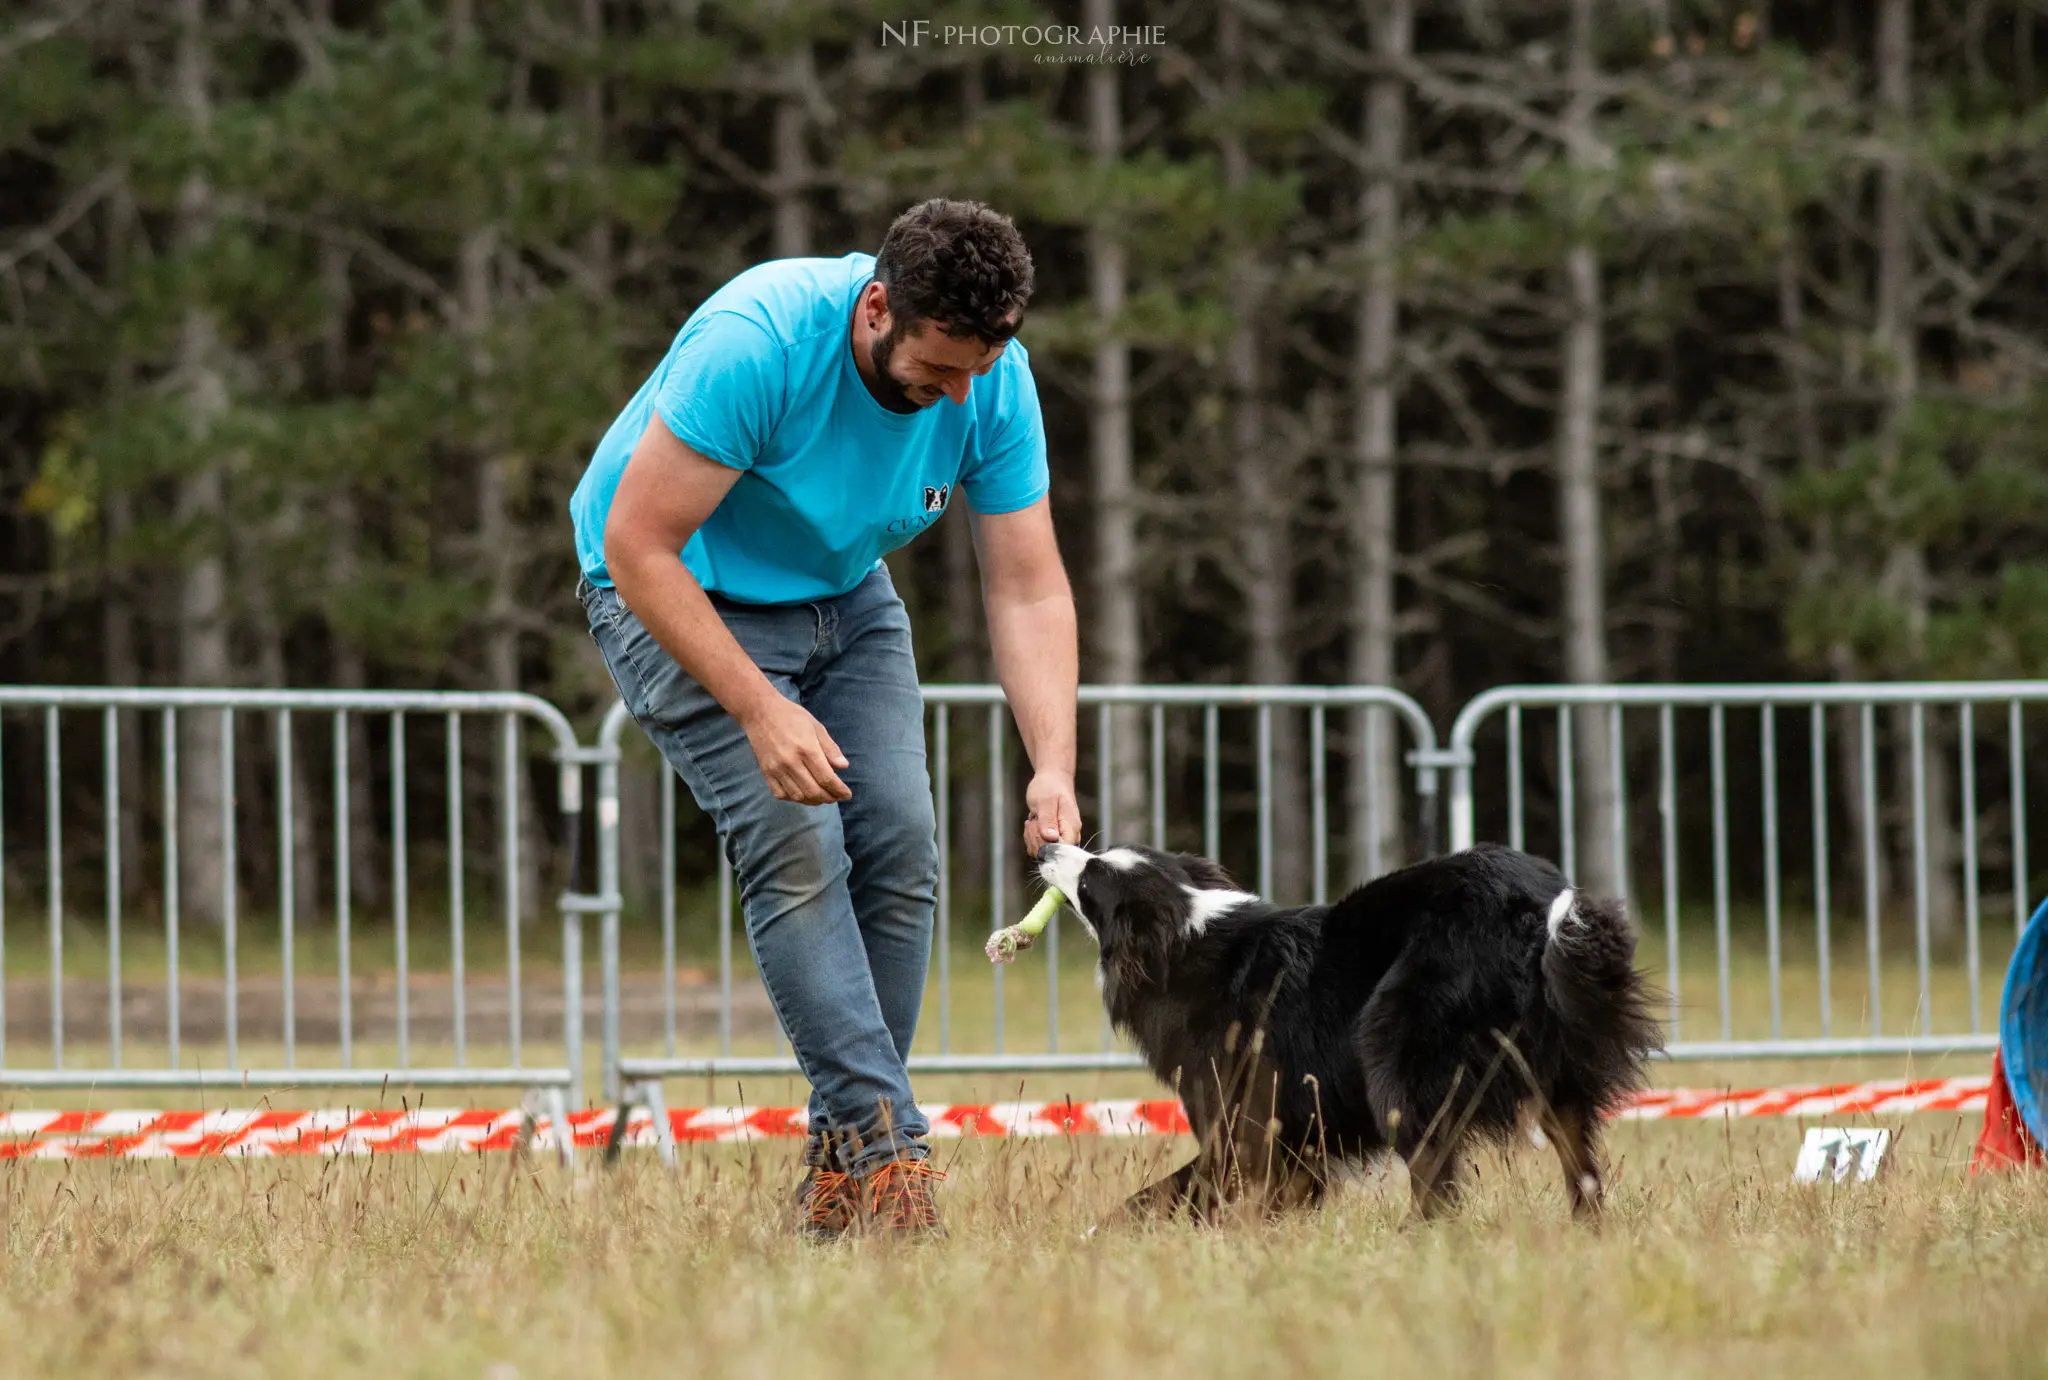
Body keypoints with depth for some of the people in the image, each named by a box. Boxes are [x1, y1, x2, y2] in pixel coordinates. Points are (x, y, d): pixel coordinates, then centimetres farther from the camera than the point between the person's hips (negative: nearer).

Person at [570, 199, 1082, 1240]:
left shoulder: (994, 381, -18)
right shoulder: (754, 343, -35)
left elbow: (1027, 587, -13)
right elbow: (636, 548, -31)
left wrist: (1053, 767, -26)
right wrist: (761, 711, -35)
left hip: (842, 592, 5)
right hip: (679, 594, -5)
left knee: (899, 845, -8)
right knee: (796, 846, -21)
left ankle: (838, 1166, 1)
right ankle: (885, 1147, -24)